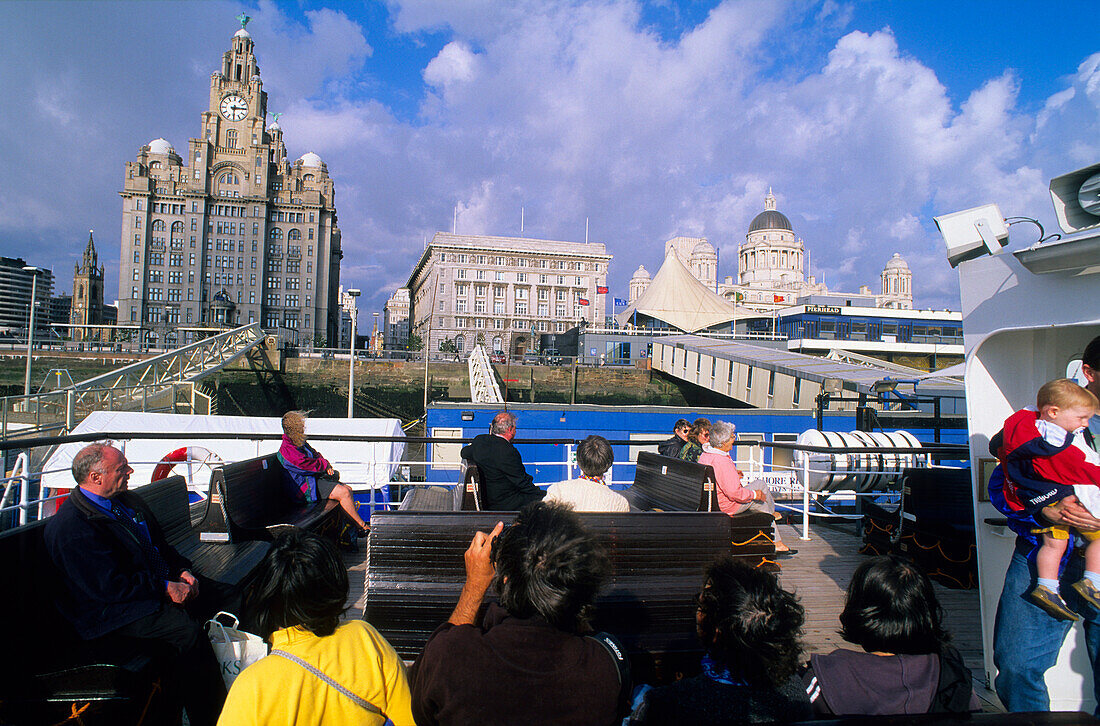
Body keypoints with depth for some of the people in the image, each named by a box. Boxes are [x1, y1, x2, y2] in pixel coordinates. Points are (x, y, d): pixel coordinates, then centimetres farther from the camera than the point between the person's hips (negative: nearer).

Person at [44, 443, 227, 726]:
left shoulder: (128, 501, 11)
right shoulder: (69, 527, -17)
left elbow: (160, 544, 20)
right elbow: (108, 586, -22)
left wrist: (182, 570, 1)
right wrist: (165, 588, -20)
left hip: (158, 584, 9)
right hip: (110, 613, -9)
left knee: (213, 595, -7)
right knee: (187, 630, -28)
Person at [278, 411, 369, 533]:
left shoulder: (300, 443, 11)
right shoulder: (287, 450, -21)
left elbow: (315, 455, 19)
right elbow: (311, 465, -23)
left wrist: (327, 466, 0)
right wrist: (325, 464, -4)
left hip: (316, 478, 11)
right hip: (306, 487, -11)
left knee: (348, 489, 2)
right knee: (343, 492, -21)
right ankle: (362, 526, -11)